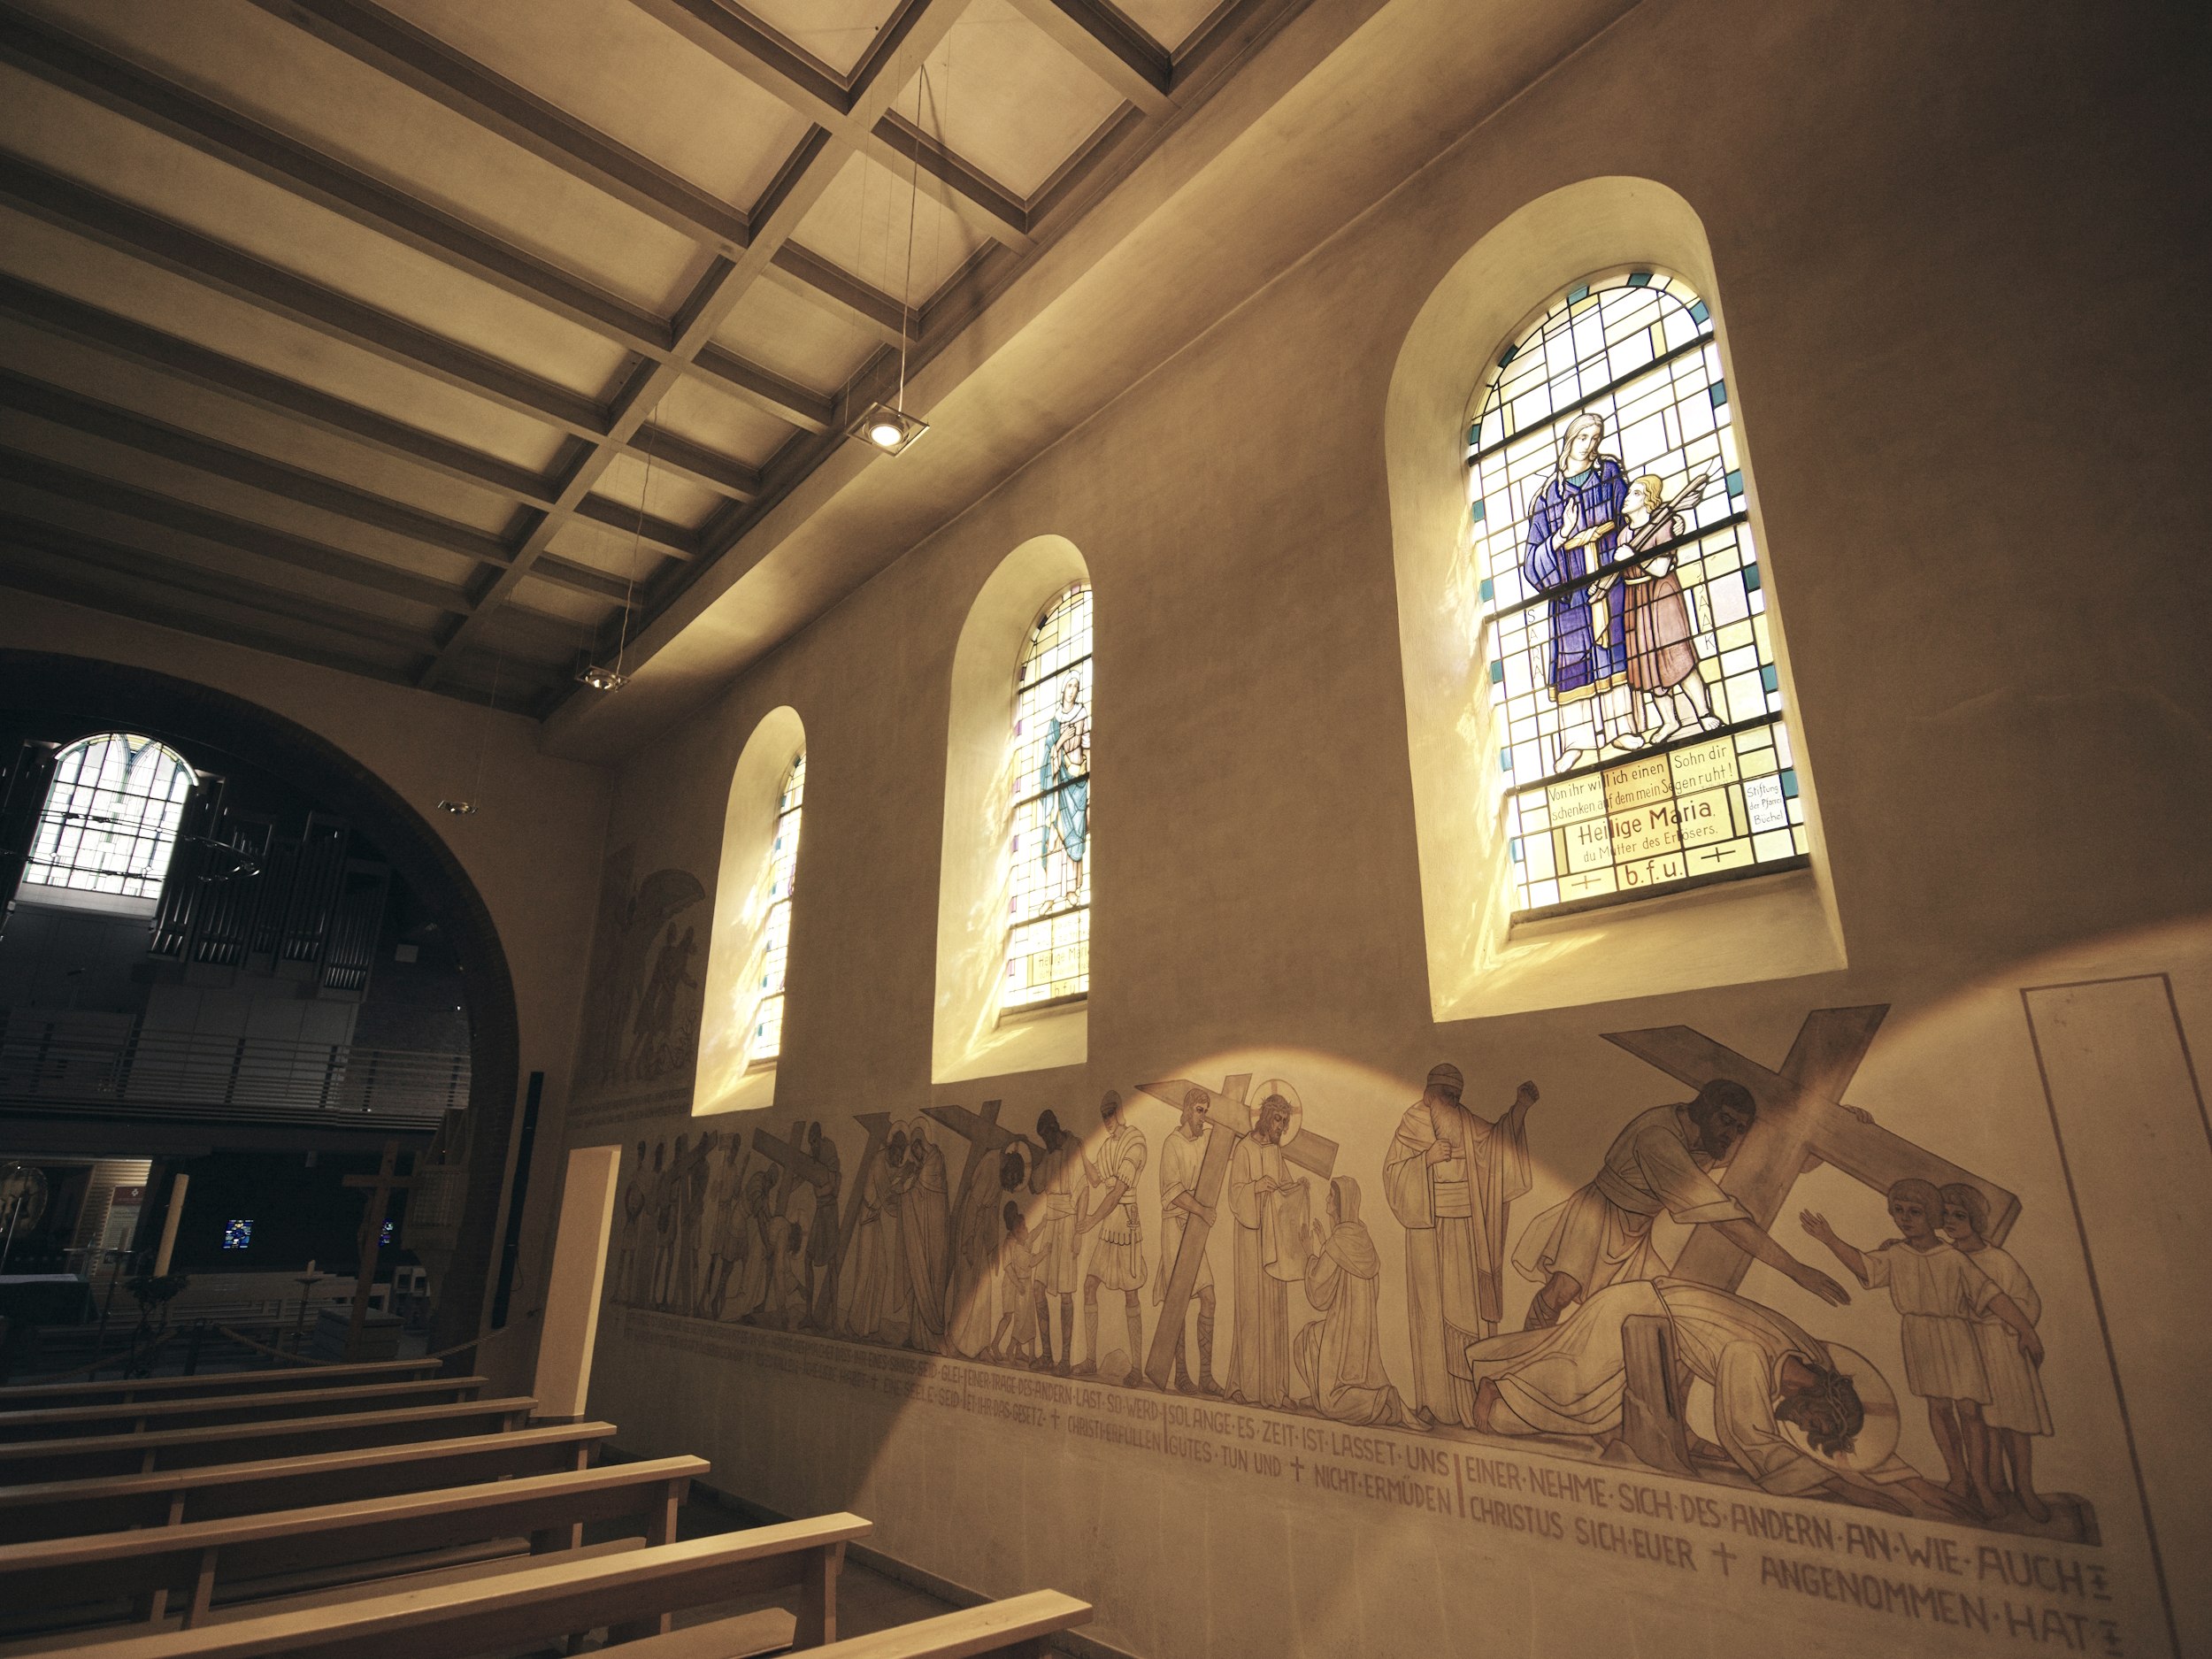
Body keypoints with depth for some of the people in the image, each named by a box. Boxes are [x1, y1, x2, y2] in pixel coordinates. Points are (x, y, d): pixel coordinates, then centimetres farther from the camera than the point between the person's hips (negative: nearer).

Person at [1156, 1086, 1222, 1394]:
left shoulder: (1205, 1139, 8)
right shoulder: (1172, 1143, -11)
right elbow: (1173, 1190, -18)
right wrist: (1201, 1210, -25)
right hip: (1176, 1226, -6)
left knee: (1208, 1299, 2)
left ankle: (1206, 1374, 9)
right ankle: (1181, 1373, 10)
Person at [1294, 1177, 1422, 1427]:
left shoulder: (1339, 1239, -21)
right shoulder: (1360, 1234, 2)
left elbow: (1319, 1293, -16)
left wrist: (1311, 1253, -5)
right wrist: (1323, 1246, 15)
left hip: (1344, 1328, -8)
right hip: (1362, 1323, 8)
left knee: (1332, 1403, 2)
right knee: (1305, 1342, 24)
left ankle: (1394, 1405, -8)